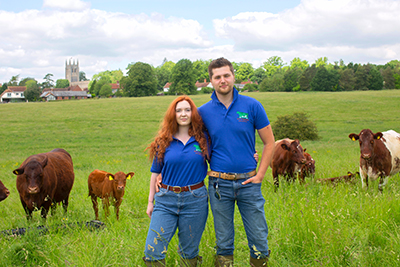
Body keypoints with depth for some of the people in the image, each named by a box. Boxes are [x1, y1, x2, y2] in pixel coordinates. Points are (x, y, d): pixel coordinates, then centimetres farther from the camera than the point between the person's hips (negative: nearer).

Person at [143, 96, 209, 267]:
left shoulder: (202, 139, 2)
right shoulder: (164, 141, 3)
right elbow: (155, 172, 10)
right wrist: (150, 201, 9)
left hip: (195, 200, 0)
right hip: (166, 200, 1)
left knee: (189, 251, 11)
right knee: (153, 250, -6)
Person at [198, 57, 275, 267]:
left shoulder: (252, 106, -2)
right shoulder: (203, 112, 1)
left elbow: (269, 143, 5)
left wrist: (260, 174, -2)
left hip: (249, 182, 0)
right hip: (219, 184, 1)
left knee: (259, 240, 4)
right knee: (223, 242, 9)